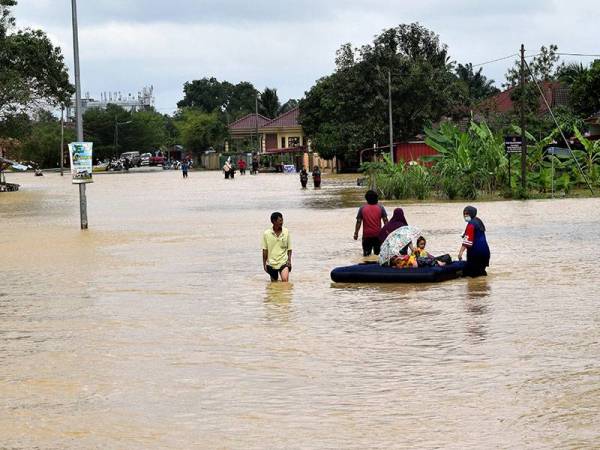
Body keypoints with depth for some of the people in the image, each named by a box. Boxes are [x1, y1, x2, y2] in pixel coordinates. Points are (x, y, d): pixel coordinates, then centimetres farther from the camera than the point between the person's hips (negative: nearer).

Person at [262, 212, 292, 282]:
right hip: (272, 263, 1)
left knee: (285, 279, -23)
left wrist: (289, 260, -6)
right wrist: (264, 264, 1)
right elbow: (265, 250, 2)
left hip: (283, 262, -1)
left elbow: (289, 248, 5)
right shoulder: (266, 233, -4)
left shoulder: (286, 232, -2)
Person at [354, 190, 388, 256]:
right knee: (378, 254, 8)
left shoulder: (362, 208, -2)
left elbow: (358, 222, -3)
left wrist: (356, 233, 3)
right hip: (378, 234, 1)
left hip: (366, 235, -1)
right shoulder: (380, 208, 0)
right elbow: (385, 221, -1)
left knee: (366, 255, 4)